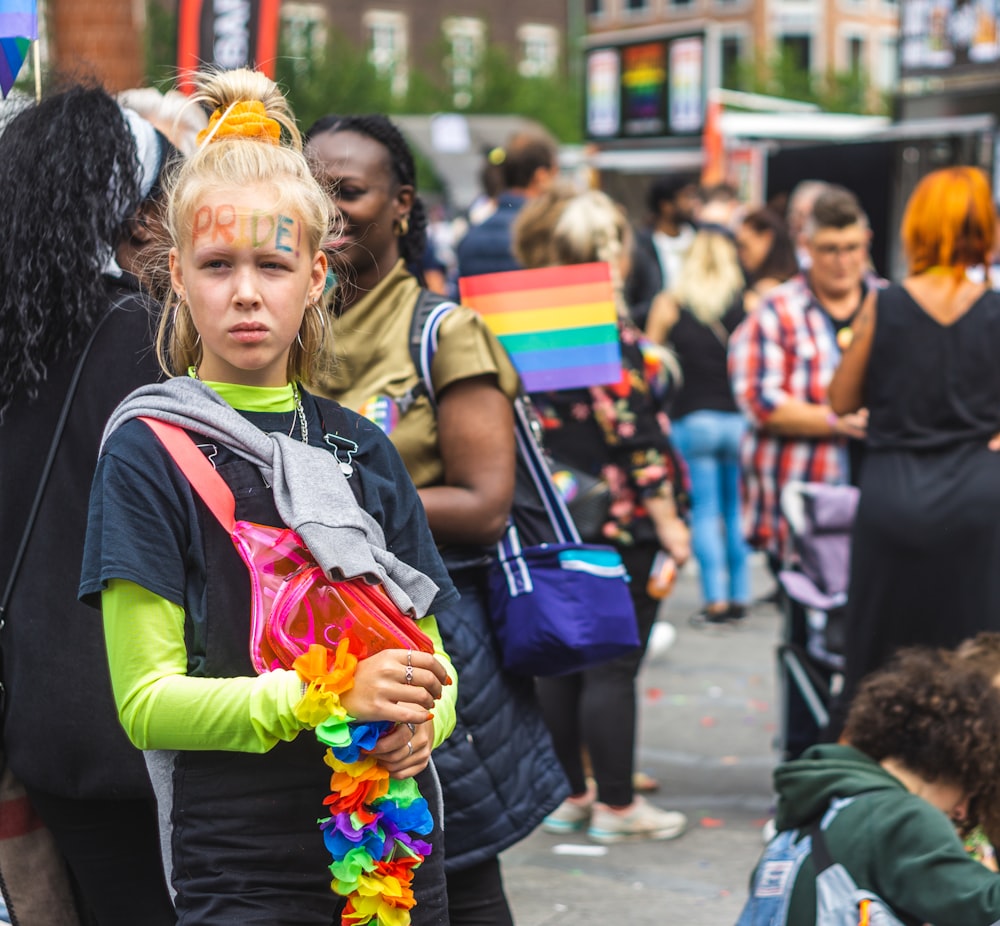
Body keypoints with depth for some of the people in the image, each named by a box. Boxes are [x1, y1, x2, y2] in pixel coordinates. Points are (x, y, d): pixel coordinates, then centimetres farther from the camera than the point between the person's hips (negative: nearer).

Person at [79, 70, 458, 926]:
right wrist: (327, 696, -23)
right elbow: (146, 701, -11)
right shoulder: (148, 451, -5)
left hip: (399, 855, 5)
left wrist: (422, 719, -9)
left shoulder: (361, 448, 10)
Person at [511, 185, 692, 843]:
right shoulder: (613, 333, -16)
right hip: (617, 518, -7)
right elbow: (633, 433, -17)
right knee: (613, 663, 0)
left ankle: (569, 794, 22)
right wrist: (668, 520, -11)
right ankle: (616, 806, 7)